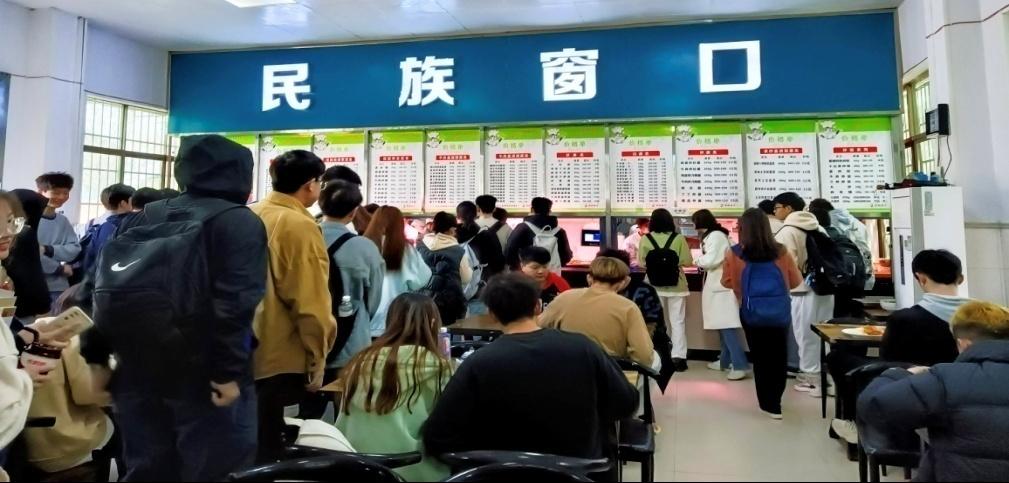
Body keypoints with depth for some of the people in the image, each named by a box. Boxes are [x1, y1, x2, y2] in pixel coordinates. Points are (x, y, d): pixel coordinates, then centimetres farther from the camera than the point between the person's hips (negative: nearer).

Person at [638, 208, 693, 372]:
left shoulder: (646, 239, -6)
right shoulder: (679, 238, -7)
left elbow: (641, 263, -1)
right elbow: (688, 261, -6)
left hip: (654, 285, 1)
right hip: (676, 284, -1)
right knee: (677, 321, 8)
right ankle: (678, 357, 7)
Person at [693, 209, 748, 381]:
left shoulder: (715, 236, -14)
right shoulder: (714, 235, 16)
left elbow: (710, 260, -21)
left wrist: (698, 261, -4)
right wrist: (703, 262, 5)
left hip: (721, 286, -10)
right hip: (719, 285, 10)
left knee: (727, 326, -11)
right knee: (723, 326, 14)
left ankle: (740, 365, -11)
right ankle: (726, 361, 21)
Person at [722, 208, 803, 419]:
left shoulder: (734, 254, -13)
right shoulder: (781, 252, -7)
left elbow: (727, 282, 2)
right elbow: (796, 281, 6)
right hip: (780, 313, 1)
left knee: (760, 357, 14)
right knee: (779, 357, 17)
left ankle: (769, 404, 23)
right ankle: (774, 400, 29)